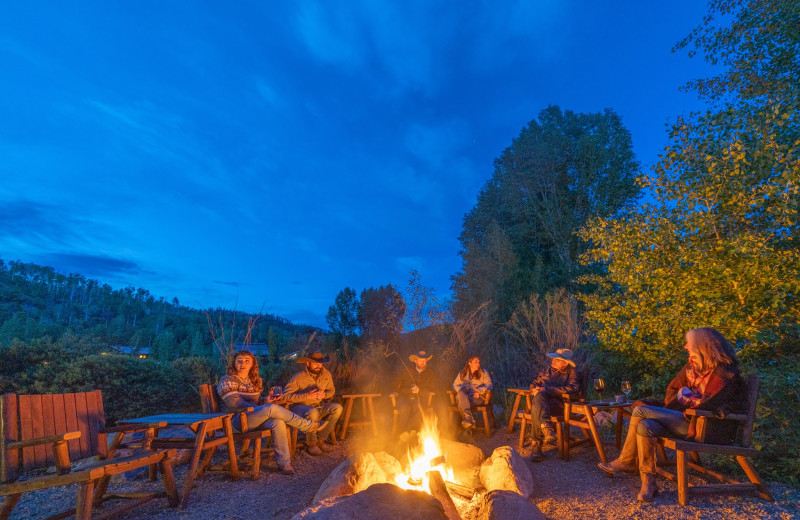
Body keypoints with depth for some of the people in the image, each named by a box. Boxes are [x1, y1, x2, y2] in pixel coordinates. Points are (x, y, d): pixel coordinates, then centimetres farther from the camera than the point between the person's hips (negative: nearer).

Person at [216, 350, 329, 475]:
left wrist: (265, 400, 2)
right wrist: (265, 409, -23)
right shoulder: (227, 380, -2)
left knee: (278, 422, -30)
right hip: (238, 420, -6)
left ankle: (284, 463, -28)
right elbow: (234, 403, -14)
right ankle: (309, 426, -20)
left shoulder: (254, 380, 19)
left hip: (255, 418, 6)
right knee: (272, 408, -31)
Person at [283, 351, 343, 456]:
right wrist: (307, 396, -26)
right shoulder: (298, 377, -15)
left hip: (317, 406, 6)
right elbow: (286, 396, -21)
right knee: (313, 412, -39)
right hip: (299, 406, -5)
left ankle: (320, 440, -7)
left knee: (337, 408, -19)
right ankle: (311, 443, -13)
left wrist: (324, 394, -11)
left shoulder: (326, 374, 0)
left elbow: (332, 390, 14)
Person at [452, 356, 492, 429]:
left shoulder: (483, 373, 22)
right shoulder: (462, 374, 26)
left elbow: (489, 385, 8)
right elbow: (455, 385, 18)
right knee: (461, 394, -39)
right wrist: (461, 389, -6)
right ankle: (470, 419, -51)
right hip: (462, 397, 2)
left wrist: (479, 391, -12)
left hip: (477, 397, -1)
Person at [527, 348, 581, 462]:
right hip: (542, 401, 4)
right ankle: (547, 427, -45)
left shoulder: (571, 372, 11)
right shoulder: (547, 370, 28)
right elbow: (534, 384, 30)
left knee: (535, 409, -35)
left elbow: (573, 388, -8)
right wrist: (535, 389, 2)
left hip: (558, 404, -4)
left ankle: (536, 446, -35)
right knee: (539, 396, -35)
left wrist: (547, 389, -13)